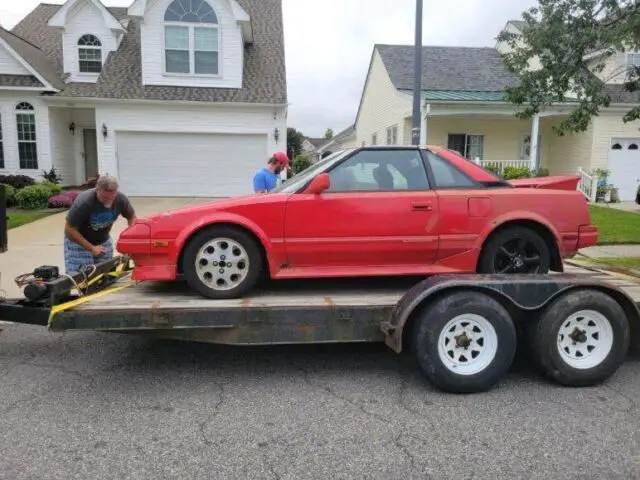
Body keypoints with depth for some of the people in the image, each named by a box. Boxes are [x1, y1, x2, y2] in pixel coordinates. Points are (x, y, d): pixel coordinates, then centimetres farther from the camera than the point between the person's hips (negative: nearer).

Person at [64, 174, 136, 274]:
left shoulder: (121, 199, -19)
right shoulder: (83, 202, -30)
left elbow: (132, 218, -1)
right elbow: (69, 230, -22)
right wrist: (91, 248, -26)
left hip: (103, 241, 4)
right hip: (78, 241, -4)